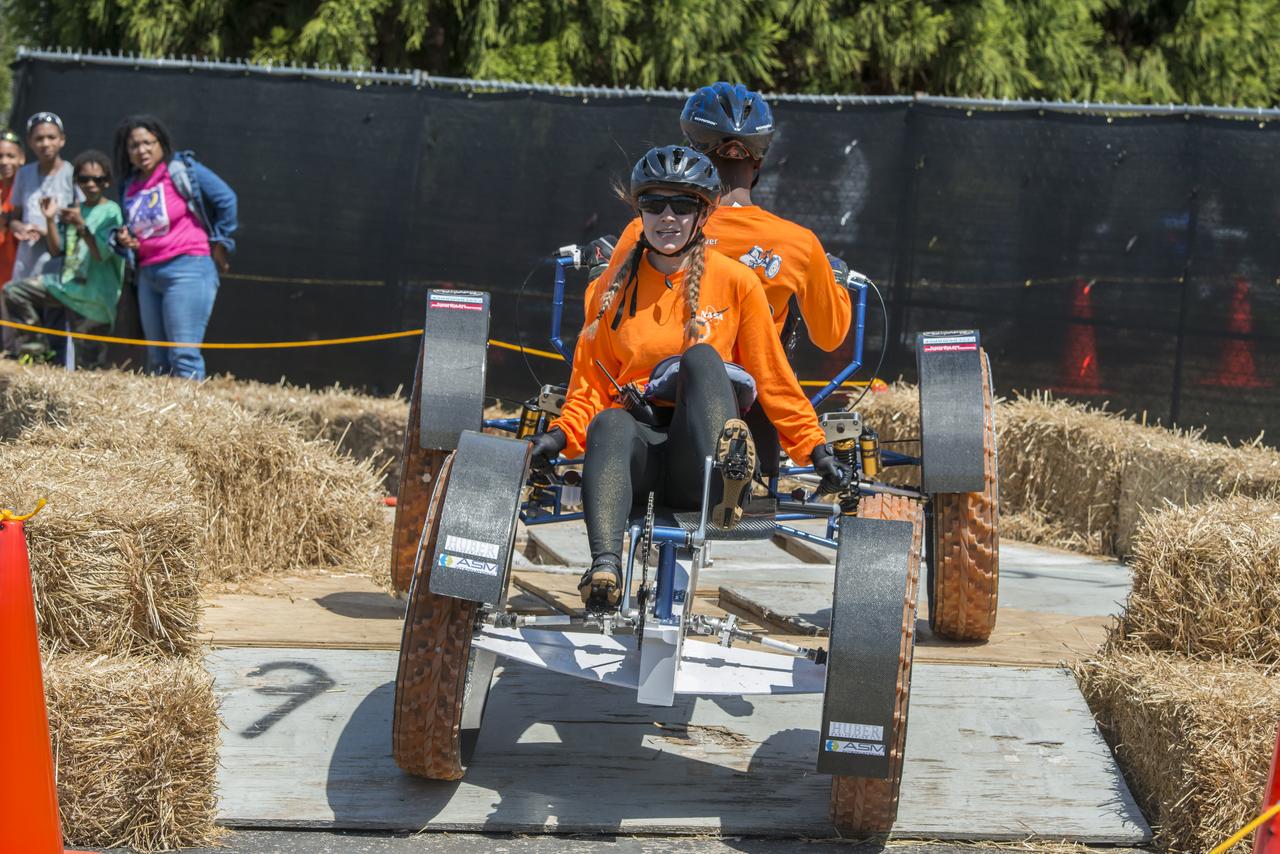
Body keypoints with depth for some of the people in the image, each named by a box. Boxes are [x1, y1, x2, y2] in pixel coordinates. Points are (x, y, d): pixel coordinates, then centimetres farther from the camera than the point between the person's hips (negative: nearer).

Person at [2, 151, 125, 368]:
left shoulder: (111, 212, -7)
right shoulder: (73, 211, 11)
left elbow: (102, 254, -16)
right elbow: (57, 251, 7)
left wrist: (81, 226, -26)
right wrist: (50, 220, -6)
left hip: (94, 295, -6)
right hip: (67, 282, 6)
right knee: (14, 290, -4)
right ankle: (36, 352, 1)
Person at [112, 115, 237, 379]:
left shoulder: (182, 169, -3)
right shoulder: (129, 186, 15)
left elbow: (226, 199, -5)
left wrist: (220, 242, -1)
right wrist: (123, 241, 2)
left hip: (188, 268, -7)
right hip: (148, 275, 7)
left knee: (183, 356, -14)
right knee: (158, 361, 9)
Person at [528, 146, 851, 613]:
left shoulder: (735, 282, 8)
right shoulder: (613, 286, 13)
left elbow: (772, 377, 10)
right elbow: (591, 378, 15)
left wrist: (815, 448, 4)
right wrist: (561, 434, -3)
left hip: (695, 461, -1)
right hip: (638, 447, 1)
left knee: (701, 356, -28)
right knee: (609, 425, -34)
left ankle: (728, 475, -54)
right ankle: (605, 565, -53)